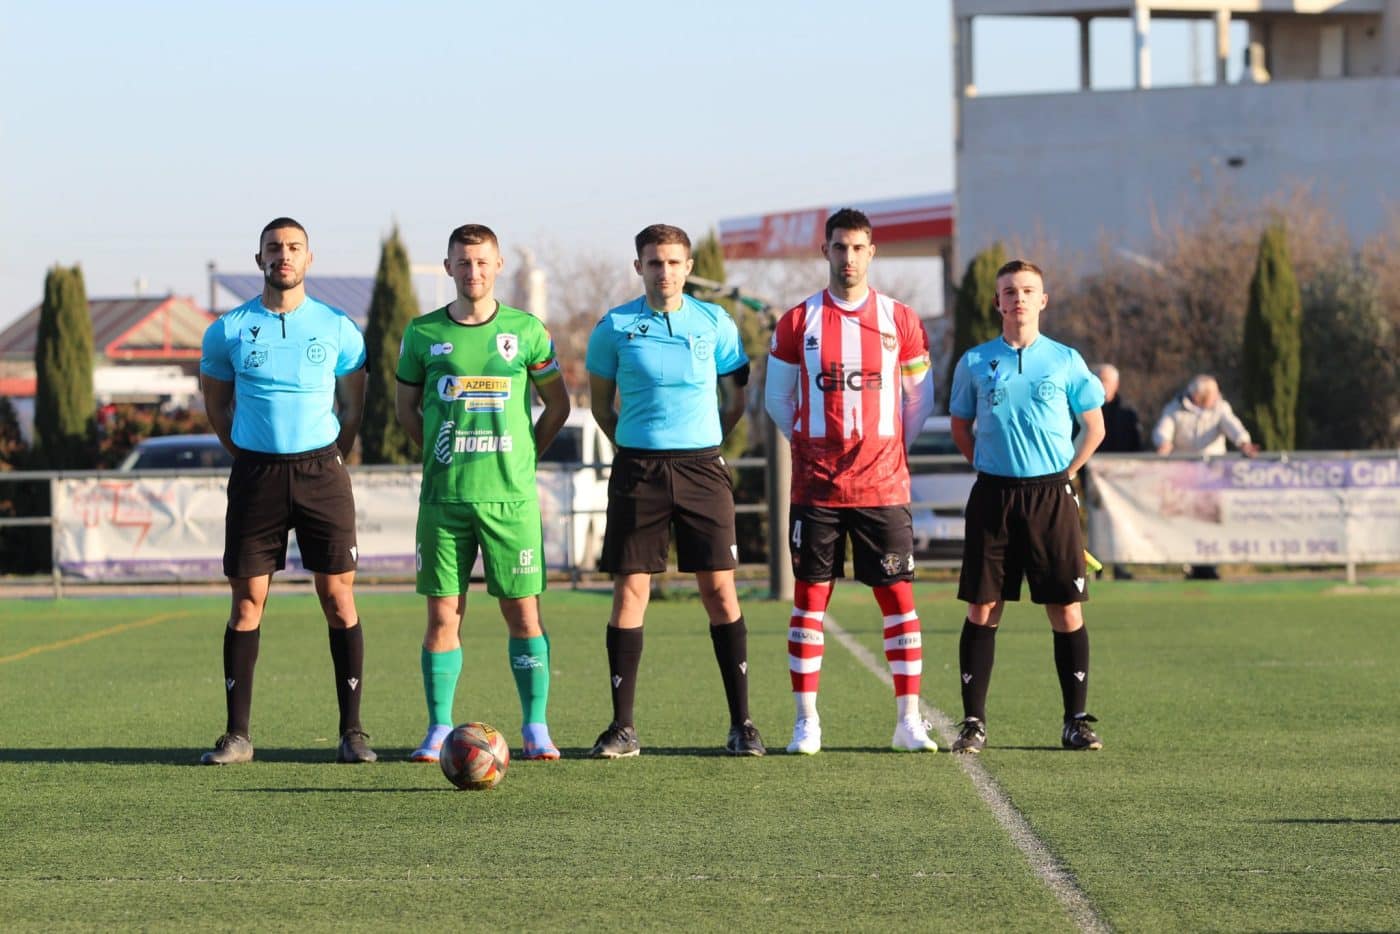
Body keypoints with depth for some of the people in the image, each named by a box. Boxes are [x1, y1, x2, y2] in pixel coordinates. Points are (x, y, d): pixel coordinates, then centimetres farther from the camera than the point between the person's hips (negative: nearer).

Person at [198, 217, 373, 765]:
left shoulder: (338, 329, 3)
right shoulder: (228, 330, 3)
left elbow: (354, 407, 14)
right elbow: (216, 405, 15)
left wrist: (331, 460, 9)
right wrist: (250, 458, 12)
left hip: (321, 469, 0)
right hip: (255, 474, 0)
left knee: (339, 598, -3)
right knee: (247, 601, 0)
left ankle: (352, 731, 2)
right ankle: (237, 734, 4)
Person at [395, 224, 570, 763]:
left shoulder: (525, 330, 3)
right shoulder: (424, 333, 5)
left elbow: (557, 403, 13)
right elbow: (405, 405, 17)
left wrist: (525, 455, 5)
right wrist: (439, 453, 8)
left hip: (511, 496, -1)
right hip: (444, 497, 1)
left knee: (523, 612, -1)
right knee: (442, 613, 0)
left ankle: (536, 728, 5)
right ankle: (439, 729, 7)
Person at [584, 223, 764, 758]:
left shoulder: (714, 324, 4)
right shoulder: (615, 327, 2)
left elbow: (736, 397, 15)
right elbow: (601, 402, 12)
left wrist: (707, 442, 9)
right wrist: (632, 447, 7)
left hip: (701, 468, 0)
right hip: (637, 469, 0)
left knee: (719, 589, -3)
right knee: (630, 590, -3)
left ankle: (741, 722, 4)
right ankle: (623, 726, 2)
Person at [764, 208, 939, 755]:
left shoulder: (900, 321, 5)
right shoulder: (798, 322, 3)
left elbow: (920, 399, 13)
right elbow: (776, 398, 12)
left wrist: (888, 447, 11)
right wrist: (814, 446, 11)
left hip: (883, 486, 0)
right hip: (815, 488, 0)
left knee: (899, 600, -1)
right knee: (809, 601, 0)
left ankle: (909, 721, 3)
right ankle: (806, 724, 6)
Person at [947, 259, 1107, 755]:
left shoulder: (1065, 360, 3)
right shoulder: (975, 362, 5)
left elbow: (1094, 426, 11)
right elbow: (960, 426, 17)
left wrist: (1064, 473, 5)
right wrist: (989, 467, 7)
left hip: (1051, 495, 0)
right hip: (992, 495, 1)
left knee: (1066, 611, -1)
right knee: (982, 610, -1)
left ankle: (1076, 720, 7)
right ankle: (973, 722, 4)